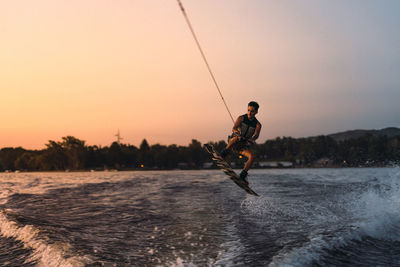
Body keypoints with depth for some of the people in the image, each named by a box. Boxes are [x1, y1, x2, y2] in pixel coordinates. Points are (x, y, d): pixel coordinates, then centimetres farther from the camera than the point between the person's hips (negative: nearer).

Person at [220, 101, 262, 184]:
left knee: (252, 156, -24)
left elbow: (256, 135, -19)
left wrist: (252, 139, -42)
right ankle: (222, 155, -28)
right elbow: (234, 128, -19)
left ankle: (243, 175, -17)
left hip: (244, 145, 2)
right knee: (236, 139, -38)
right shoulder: (241, 118, -4)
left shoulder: (257, 124, 0)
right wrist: (238, 134, -42)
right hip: (233, 141, -2)